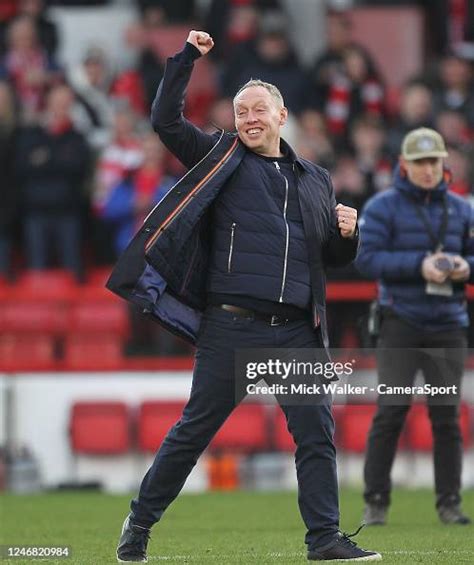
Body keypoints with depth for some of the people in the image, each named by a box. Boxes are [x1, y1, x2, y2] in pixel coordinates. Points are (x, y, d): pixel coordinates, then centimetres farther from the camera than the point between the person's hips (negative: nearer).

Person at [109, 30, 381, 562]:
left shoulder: (315, 180, 19)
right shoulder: (223, 158, 10)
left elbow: (334, 257, 25)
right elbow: (166, 121, 2)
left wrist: (347, 233, 4)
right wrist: (186, 58, -2)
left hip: (297, 329, 3)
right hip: (232, 326, -3)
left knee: (317, 433, -3)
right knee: (194, 430, 1)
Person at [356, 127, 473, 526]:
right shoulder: (382, 207, 0)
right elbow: (368, 258, -9)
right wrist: (419, 265, -20)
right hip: (400, 324, -3)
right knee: (392, 410, -8)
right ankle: (376, 502, -3)